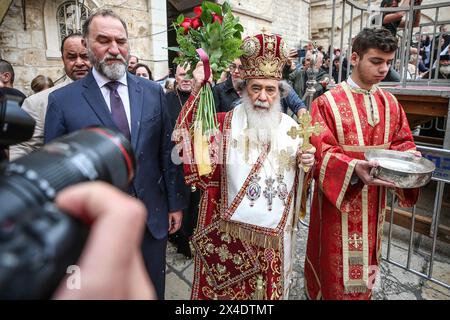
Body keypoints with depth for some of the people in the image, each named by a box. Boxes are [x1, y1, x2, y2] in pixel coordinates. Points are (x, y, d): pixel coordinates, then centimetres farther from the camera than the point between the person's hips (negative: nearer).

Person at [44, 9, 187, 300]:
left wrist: (176, 203, 4)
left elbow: (167, 151, 2)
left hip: (153, 217, 2)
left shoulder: (154, 92, 0)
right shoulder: (62, 100, -6)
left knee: (153, 290, 21)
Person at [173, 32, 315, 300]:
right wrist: (197, 90, -26)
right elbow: (189, 134, -20)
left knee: (269, 289, 22)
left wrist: (307, 162, -11)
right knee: (225, 290, 17)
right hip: (230, 232, -2)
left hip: (274, 233, 2)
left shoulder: (291, 127, 2)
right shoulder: (226, 123, -5)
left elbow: (300, 179, 10)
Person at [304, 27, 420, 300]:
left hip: (374, 199, 5)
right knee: (336, 263, 9)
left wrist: (411, 158, -10)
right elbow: (322, 150, -18)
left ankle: (363, 291, 44)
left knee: (365, 259, 21)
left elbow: (402, 141, 12)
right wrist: (354, 167, -34)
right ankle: (333, 292, 33)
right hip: (337, 198, -5)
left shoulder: (390, 103, 6)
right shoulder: (328, 103, -12)